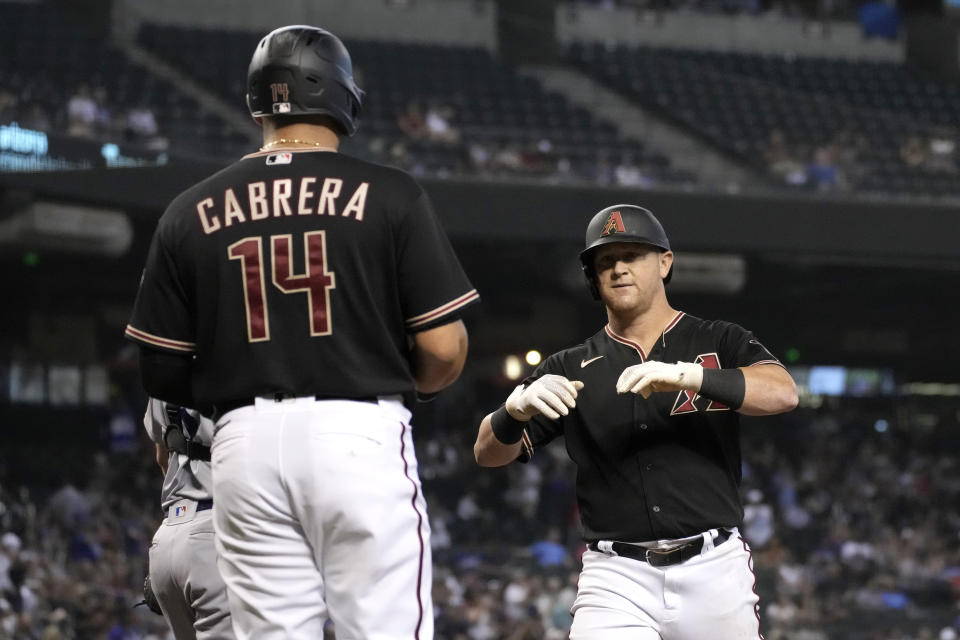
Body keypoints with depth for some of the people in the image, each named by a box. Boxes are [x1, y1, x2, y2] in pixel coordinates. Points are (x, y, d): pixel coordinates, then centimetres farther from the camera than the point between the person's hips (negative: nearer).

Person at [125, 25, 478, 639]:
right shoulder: (389, 195, -1)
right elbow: (444, 348, -5)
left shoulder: (191, 213, 7)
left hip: (246, 446, 3)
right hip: (361, 435, -3)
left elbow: (161, 371, 8)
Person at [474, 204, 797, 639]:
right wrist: (518, 406, -17)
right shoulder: (571, 369, 12)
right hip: (616, 581, 1)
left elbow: (783, 393, -12)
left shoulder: (718, 343, 8)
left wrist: (688, 375, -27)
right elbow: (488, 452, 6)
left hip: (713, 570, 0)